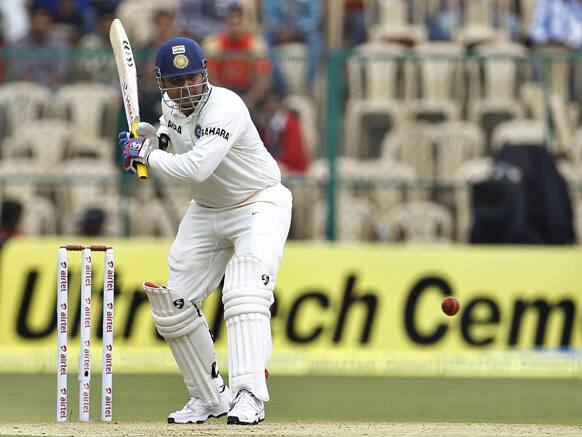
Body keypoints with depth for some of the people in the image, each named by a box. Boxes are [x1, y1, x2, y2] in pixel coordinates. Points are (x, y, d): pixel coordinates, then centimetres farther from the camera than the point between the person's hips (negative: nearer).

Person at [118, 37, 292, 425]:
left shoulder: (225, 108, -28)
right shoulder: (171, 103, -4)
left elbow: (197, 168, -40)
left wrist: (147, 156, -26)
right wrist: (151, 138, -3)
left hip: (259, 206, -8)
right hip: (206, 211, 8)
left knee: (245, 295, -28)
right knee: (173, 305, 4)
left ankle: (249, 396, -33)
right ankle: (211, 397, 15)